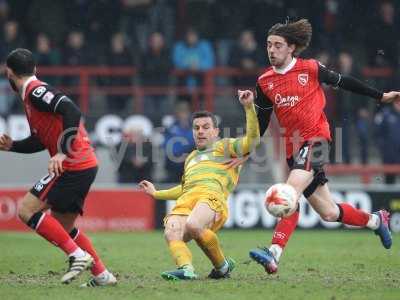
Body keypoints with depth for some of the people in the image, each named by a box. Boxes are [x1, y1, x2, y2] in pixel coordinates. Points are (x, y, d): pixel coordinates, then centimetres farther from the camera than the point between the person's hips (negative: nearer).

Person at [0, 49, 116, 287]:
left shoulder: (35, 91, -12)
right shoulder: (34, 93, 19)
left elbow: (72, 112, -25)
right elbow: (41, 139, 25)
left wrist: (63, 153, -27)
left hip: (74, 166, -10)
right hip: (85, 167, 10)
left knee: (27, 210, -10)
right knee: (63, 227, 17)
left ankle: (78, 255, -14)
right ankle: (102, 274, 19)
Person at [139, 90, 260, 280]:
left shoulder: (224, 147, 23)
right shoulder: (191, 157, 42)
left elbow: (252, 139, 7)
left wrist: (249, 107, -1)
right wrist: (156, 193, 56)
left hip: (211, 195, -6)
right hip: (185, 200, 6)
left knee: (193, 225, -38)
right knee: (171, 233, -30)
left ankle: (222, 266, -20)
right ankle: (186, 268, -51)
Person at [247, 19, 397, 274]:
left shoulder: (310, 69, -3)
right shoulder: (265, 82, 7)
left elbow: (342, 82, 9)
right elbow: (261, 121, 15)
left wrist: (381, 96, 16)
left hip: (316, 140, -5)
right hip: (294, 148, 5)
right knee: (329, 213, 10)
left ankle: (274, 254, -35)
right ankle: (375, 220, 38)